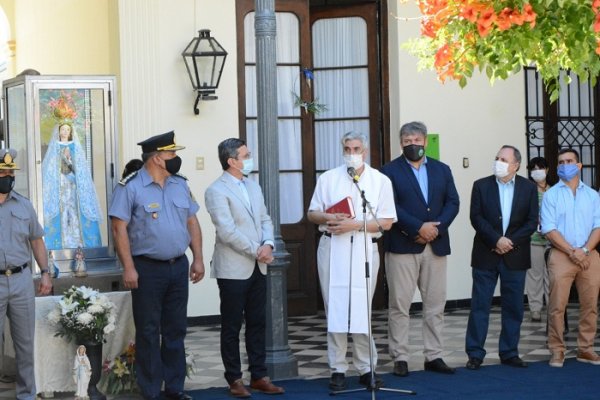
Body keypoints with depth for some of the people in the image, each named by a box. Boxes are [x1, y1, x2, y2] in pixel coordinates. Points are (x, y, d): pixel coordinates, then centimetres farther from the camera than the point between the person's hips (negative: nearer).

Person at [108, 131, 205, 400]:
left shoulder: (181, 185, 10)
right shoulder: (130, 187, -9)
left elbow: (192, 222, 15)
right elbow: (120, 228, -11)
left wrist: (198, 258, 8)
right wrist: (128, 268, -16)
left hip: (178, 267, 6)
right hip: (148, 269, -6)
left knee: (176, 330, 11)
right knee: (148, 334, 1)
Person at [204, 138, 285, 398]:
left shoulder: (253, 187, 13)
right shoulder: (217, 191, -11)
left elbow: (265, 219, 13)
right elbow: (227, 231, -17)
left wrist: (268, 244, -6)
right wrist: (255, 251, -14)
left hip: (257, 268, 7)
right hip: (233, 269, -7)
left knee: (257, 324, 10)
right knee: (232, 327, 3)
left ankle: (259, 376, 17)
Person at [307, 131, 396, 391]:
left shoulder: (380, 181, 5)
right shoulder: (328, 179, 10)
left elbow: (386, 222, -1)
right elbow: (312, 214, 11)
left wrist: (355, 225, -13)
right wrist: (328, 218, -10)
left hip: (364, 249, -1)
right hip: (332, 247, 1)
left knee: (362, 310, 1)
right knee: (335, 308, 1)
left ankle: (366, 369, 9)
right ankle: (338, 369, 6)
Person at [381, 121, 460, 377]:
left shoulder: (441, 170, 14)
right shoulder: (390, 171, 1)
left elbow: (453, 202, 6)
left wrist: (437, 227, -10)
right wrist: (419, 227, -16)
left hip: (436, 245, 4)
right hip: (402, 246, -4)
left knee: (435, 305, 5)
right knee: (399, 305, -2)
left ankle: (434, 356, 12)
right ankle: (400, 358, 3)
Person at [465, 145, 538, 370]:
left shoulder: (528, 188, 5)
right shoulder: (481, 186, 2)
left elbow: (532, 222, 0)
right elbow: (476, 218, -5)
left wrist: (511, 241, -12)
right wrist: (497, 240, -15)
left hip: (515, 255, 1)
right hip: (486, 255, -1)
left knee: (513, 307, 6)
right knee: (480, 305, -1)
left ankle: (509, 353, 14)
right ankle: (475, 354, 3)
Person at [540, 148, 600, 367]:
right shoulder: (551, 195, 5)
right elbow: (549, 229, -4)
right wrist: (572, 252, -12)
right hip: (561, 256, -3)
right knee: (557, 305, -7)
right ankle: (557, 351, -1)